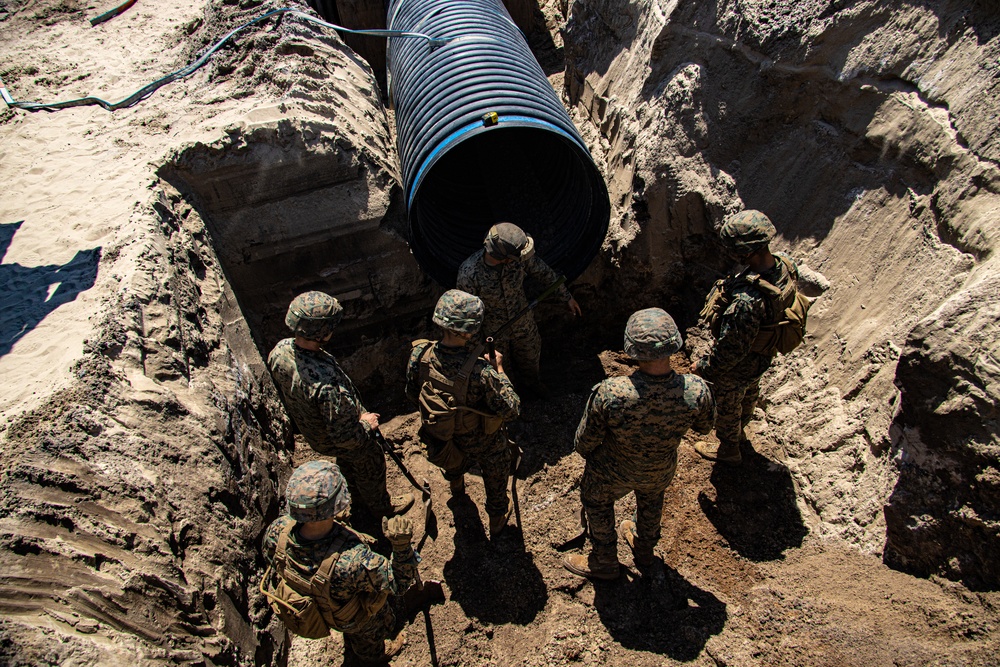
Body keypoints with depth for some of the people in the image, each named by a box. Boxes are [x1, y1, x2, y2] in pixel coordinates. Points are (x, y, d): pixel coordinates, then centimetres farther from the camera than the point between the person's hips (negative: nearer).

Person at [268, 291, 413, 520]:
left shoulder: (279, 350, -24)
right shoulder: (326, 383, -48)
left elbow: (279, 386, -1)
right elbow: (345, 436, -39)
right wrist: (366, 423, -18)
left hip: (310, 429, 7)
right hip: (339, 441, -7)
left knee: (346, 461, 37)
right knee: (370, 467, 25)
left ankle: (356, 490, 67)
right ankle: (380, 505, 54)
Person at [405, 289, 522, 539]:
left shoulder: (419, 355, -29)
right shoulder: (481, 373, -43)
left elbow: (412, 394, -9)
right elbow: (511, 410, -29)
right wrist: (499, 371, -18)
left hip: (440, 435, 5)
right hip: (483, 442, -4)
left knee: (455, 462, 41)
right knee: (495, 479, 30)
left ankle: (456, 485, 74)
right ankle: (497, 519, 57)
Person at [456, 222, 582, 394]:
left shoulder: (519, 256, -27)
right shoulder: (469, 273, -37)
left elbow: (542, 271, -7)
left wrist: (567, 297, 4)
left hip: (523, 323, 4)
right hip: (492, 333, -4)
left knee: (530, 359, 31)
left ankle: (529, 380, 67)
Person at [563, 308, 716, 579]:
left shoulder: (609, 394, -41)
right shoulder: (697, 391, -33)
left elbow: (585, 441, -21)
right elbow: (705, 426, -8)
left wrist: (585, 452, 3)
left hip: (612, 472, -3)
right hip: (661, 471, 3)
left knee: (597, 502, 30)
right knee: (651, 500, 36)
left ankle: (604, 562, 53)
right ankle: (645, 549, 63)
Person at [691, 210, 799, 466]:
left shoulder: (747, 301, -47)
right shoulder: (785, 265, -20)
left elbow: (730, 349, -33)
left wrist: (703, 367, -16)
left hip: (737, 368, -8)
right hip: (763, 356, 8)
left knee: (727, 406, 22)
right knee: (749, 394, 35)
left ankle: (729, 449, 50)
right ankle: (739, 429, 64)